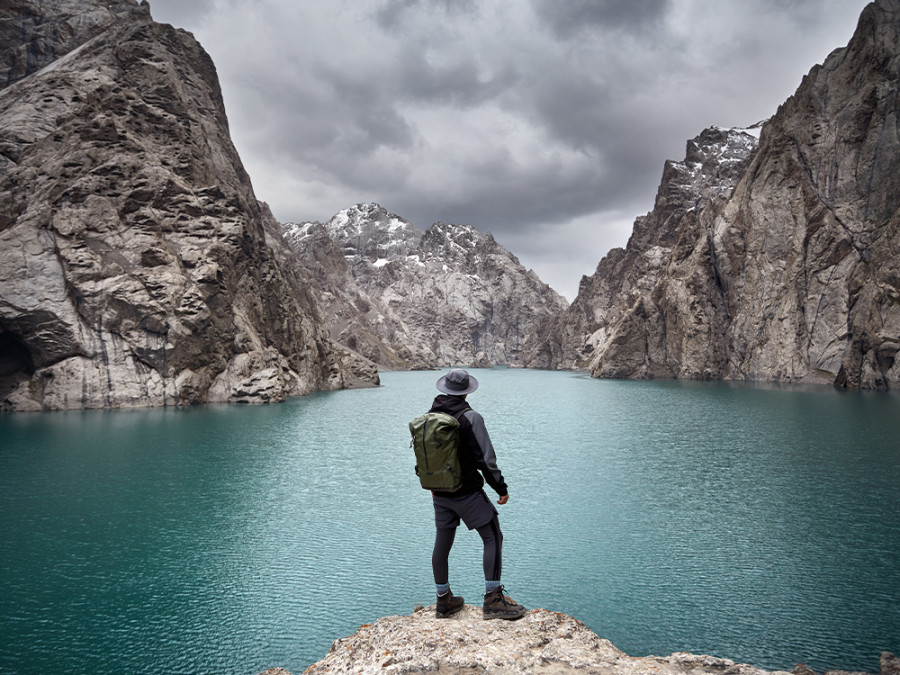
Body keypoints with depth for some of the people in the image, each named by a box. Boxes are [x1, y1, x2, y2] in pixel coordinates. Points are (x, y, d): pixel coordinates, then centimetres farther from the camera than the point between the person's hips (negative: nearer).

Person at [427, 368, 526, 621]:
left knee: (442, 543, 14)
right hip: (467, 493, -7)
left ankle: (444, 601, 26)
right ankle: (493, 600, 2)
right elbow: (485, 459, -18)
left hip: (440, 493, 7)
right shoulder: (470, 417, -17)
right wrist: (501, 488, -7)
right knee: (493, 539, 4)